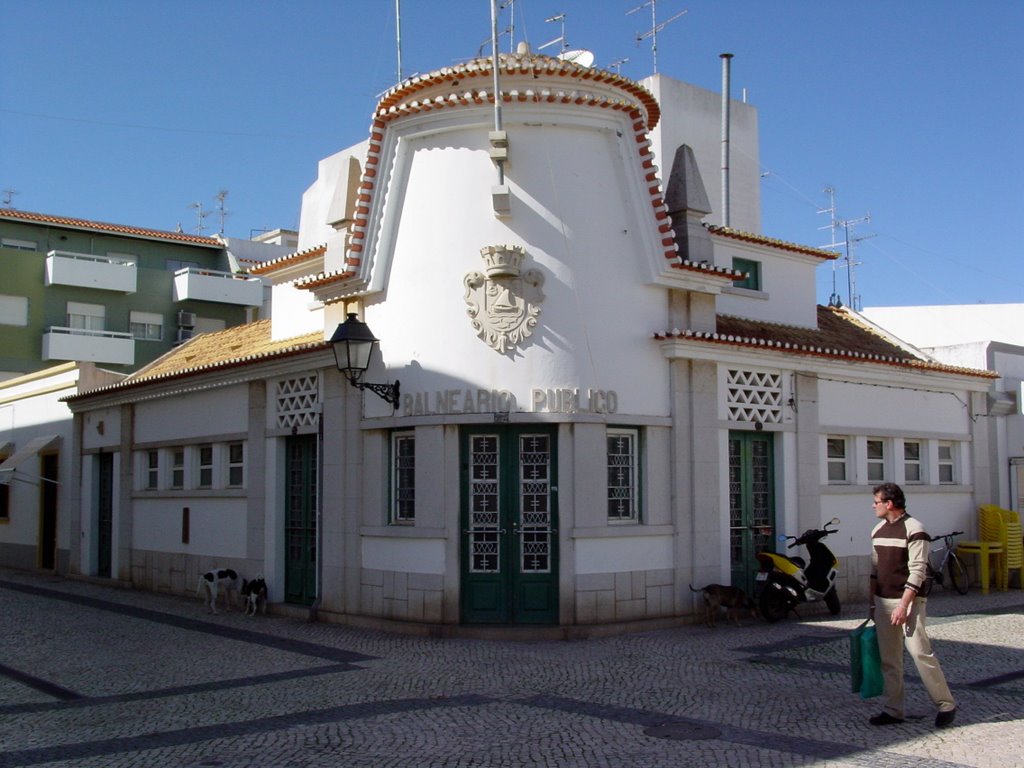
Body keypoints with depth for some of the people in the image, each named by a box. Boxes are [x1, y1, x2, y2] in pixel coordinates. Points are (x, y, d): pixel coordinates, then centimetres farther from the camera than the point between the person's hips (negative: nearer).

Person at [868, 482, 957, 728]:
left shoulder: (914, 530, -11)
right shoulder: (878, 530, 12)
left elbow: (917, 572, -16)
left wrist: (903, 606, -21)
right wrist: (873, 604, 17)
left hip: (909, 601, -7)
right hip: (883, 601, 7)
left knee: (920, 652, -10)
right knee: (888, 659, 8)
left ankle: (946, 705, 3)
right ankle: (893, 710, 14)